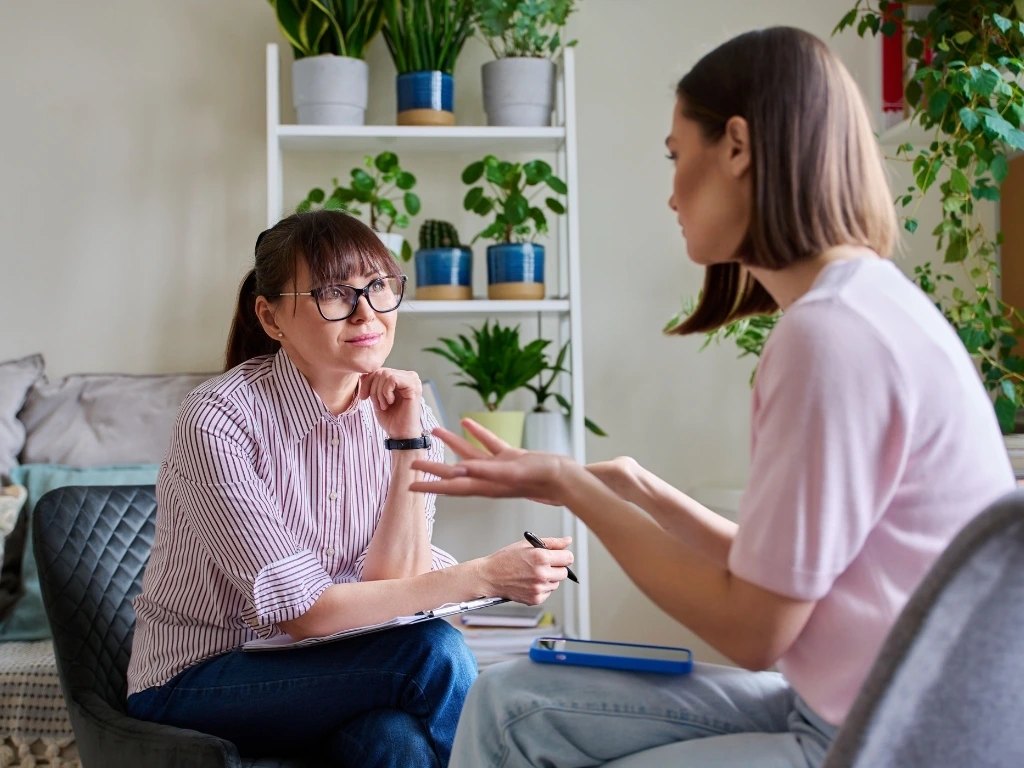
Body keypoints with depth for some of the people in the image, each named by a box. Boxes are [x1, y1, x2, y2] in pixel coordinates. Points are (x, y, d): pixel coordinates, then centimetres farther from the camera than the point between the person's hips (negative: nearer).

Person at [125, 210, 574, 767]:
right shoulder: (218, 419, -21)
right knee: (432, 653, -26)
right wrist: (482, 577, -30)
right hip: (197, 680, -4)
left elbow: (393, 584, -10)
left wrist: (408, 442, -20)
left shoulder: (402, 409, -4)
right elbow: (301, 612, -24)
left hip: (321, 661, 4)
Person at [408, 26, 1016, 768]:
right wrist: (626, 483, 11)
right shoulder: (858, 306, 8)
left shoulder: (834, 332, -21)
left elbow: (753, 629, -16)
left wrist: (570, 488, -8)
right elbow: (770, 574, 7)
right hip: (843, 708, 8)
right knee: (512, 703, 5)